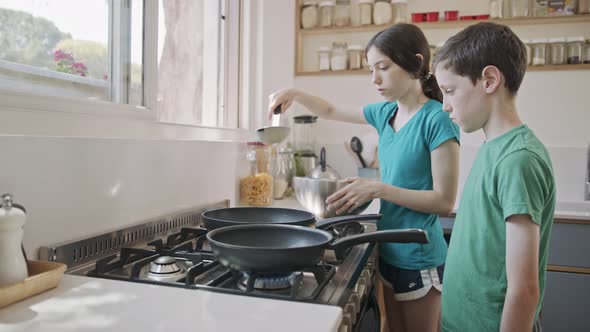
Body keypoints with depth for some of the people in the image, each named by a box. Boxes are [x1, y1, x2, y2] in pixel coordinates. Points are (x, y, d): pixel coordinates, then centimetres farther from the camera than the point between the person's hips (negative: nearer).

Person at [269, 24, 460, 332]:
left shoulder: (437, 119, -17)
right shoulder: (385, 113, 3)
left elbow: (444, 200, -19)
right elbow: (332, 112, 17)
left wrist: (379, 189, -25)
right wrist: (296, 95, 1)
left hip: (419, 258, -6)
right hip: (388, 251, 7)